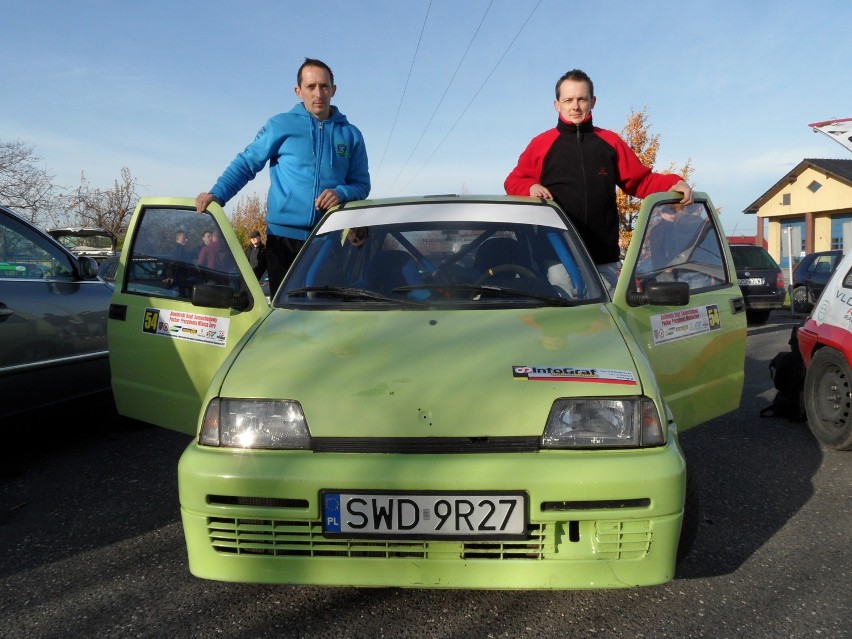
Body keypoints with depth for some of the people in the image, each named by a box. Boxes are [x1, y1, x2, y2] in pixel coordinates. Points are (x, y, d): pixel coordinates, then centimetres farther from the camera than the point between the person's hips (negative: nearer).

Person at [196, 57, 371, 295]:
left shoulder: (350, 134, 11)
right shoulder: (280, 125, 6)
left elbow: (362, 184, 11)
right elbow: (246, 163, 6)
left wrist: (341, 193, -11)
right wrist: (216, 194, -9)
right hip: (283, 236, -1)